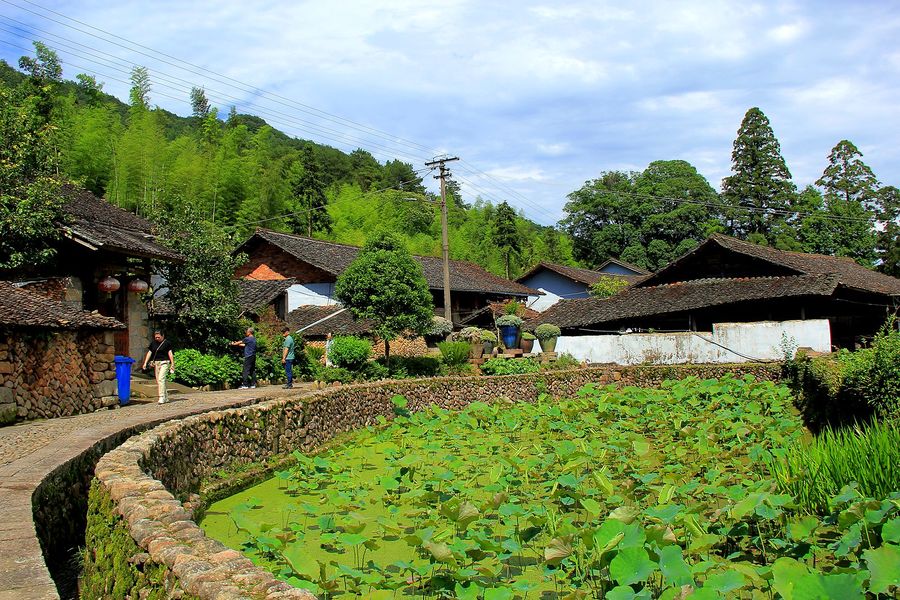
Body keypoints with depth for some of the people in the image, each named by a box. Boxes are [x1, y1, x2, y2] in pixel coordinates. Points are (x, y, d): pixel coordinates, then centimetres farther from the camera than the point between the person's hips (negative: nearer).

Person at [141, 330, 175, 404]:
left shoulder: (167, 343, -3)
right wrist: (145, 363, 5)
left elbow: (170, 353, -4)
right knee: (158, 381, 7)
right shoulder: (153, 343, 11)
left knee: (161, 379, -18)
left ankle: (162, 397, -18)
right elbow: (149, 353, 12)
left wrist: (172, 364, -8)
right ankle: (166, 397, 16)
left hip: (164, 363, -6)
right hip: (156, 363, 6)